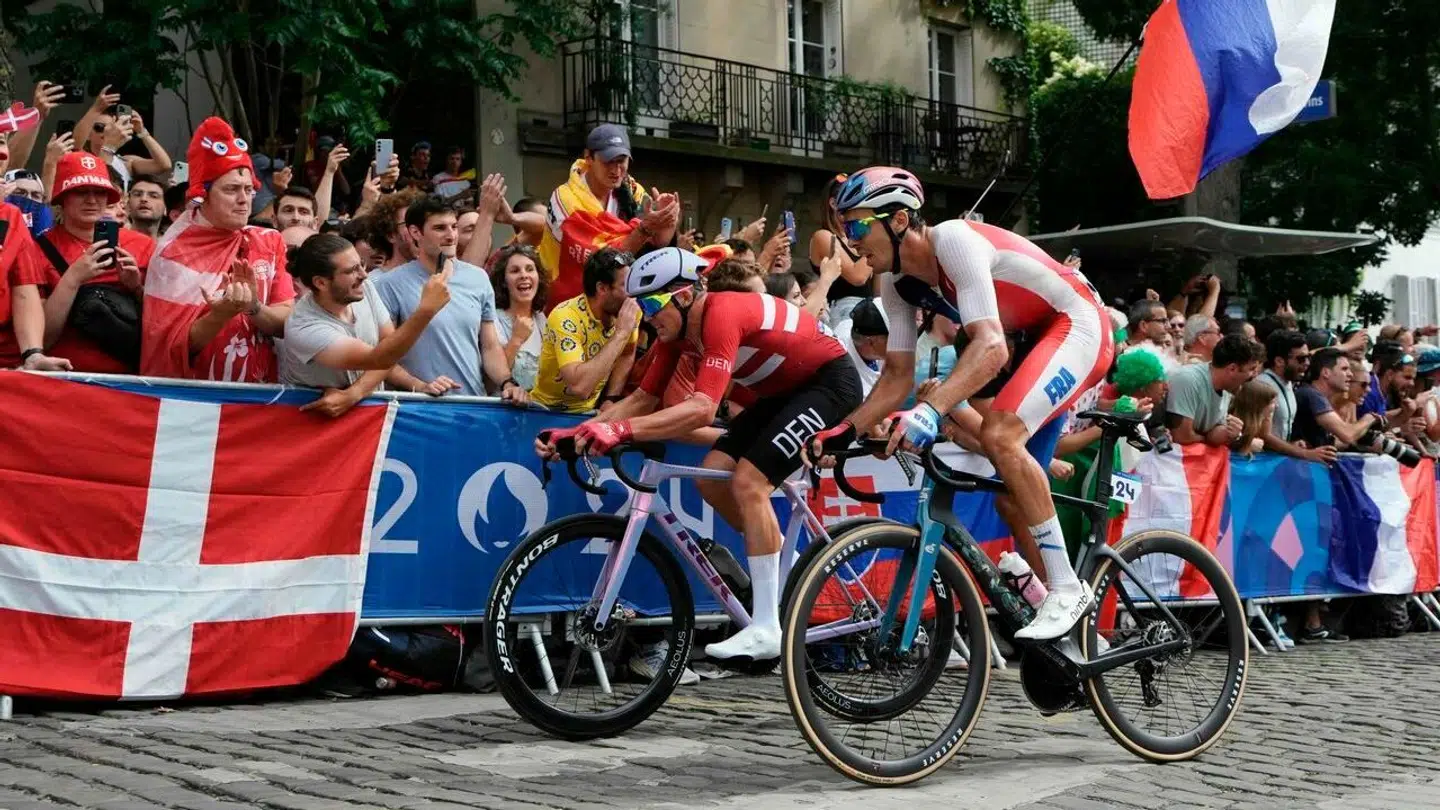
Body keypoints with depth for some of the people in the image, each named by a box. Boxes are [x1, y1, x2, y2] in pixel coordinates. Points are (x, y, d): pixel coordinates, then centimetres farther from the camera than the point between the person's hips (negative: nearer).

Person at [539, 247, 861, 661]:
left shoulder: (722, 314, -31)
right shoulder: (676, 327, -4)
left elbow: (703, 409, -40)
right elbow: (644, 397, -1)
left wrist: (622, 430, -46)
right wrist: (576, 431, -13)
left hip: (831, 380, -9)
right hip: (785, 390, 9)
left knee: (748, 481, -20)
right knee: (712, 475, -3)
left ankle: (766, 629, -16)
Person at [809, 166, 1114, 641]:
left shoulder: (954, 240, -28)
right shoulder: (898, 284, -2)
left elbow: (991, 347, -38)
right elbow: (898, 376, 4)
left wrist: (930, 411, -51)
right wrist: (845, 432, -10)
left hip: (1080, 325, -9)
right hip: (1034, 341, 9)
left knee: (999, 434, -29)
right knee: (1010, 489, 8)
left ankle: (1067, 590, -19)